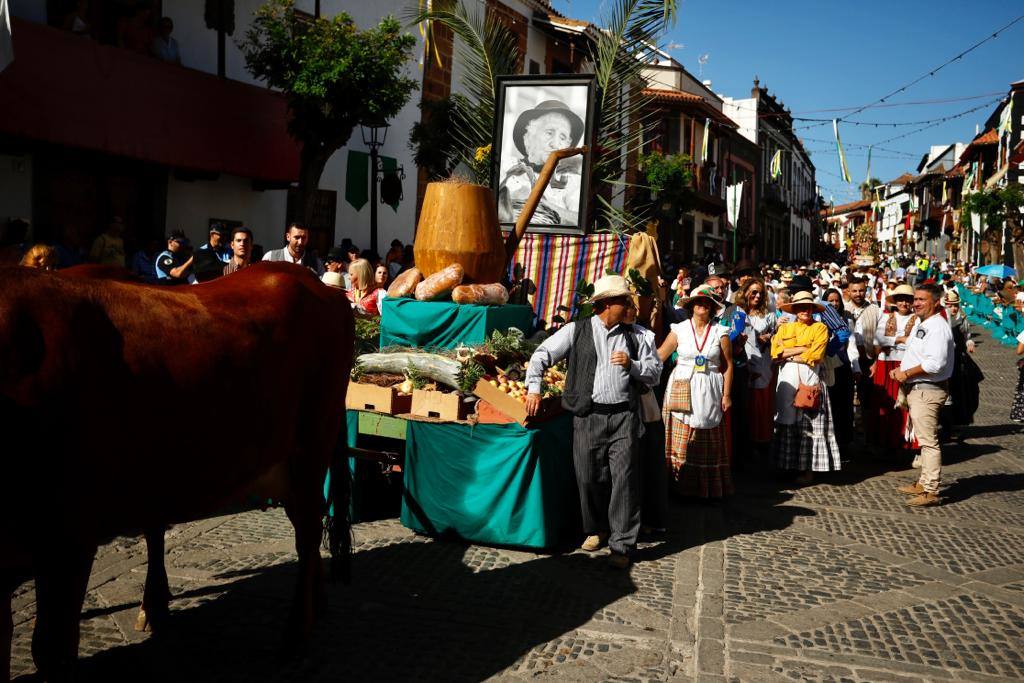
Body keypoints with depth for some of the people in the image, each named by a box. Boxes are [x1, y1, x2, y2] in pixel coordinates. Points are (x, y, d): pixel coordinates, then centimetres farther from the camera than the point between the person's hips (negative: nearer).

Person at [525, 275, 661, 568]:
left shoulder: (633, 335, 12)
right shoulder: (576, 331, 4)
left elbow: (655, 373, 13)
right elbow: (542, 354, 5)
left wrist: (631, 364, -4)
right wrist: (533, 388, -4)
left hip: (624, 416, 1)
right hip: (588, 416, -1)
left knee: (624, 478, -4)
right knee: (589, 478, 6)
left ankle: (622, 544, 5)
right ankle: (596, 530, 28)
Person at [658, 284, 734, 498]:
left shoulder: (720, 332, 3)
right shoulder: (679, 329, 3)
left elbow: (728, 366, 4)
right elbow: (659, 356, 0)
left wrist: (727, 394, 0)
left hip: (709, 392, 0)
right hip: (682, 389, 0)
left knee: (707, 442, 3)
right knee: (681, 439, 0)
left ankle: (708, 487, 13)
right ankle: (681, 485, 9)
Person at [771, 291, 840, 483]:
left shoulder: (820, 328, 5)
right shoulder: (784, 328, 16)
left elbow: (814, 356, -9)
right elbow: (775, 353, 1)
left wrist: (787, 354, -4)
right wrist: (801, 349, -8)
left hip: (809, 380, -3)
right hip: (787, 381, 3)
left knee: (810, 426, -3)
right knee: (787, 424, 5)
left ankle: (809, 467, 2)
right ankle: (788, 465, 13)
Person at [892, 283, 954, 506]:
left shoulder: (938, 327, -16)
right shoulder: (920, 324, 16)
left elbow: (935, 363, -26)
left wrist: (907, 373, -16)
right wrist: (901, 370, 8)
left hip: (928, 391, -11)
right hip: (916, 389, 11)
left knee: (928, 441, -8)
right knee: (923, 439, 18)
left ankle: (931, 491, -5)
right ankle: (924, 483, 27)